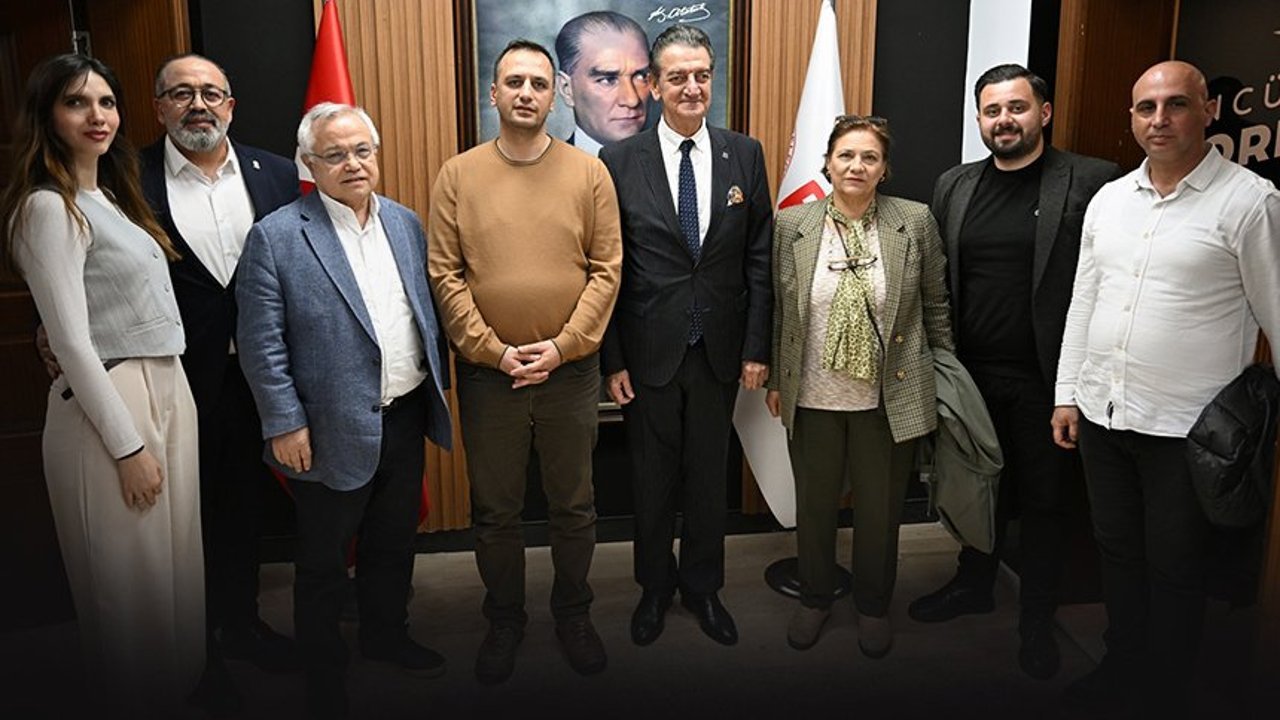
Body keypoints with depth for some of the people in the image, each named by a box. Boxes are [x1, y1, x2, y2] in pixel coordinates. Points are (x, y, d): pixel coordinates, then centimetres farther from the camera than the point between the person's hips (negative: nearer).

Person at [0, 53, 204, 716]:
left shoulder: (111, 200, 14)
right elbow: (73, 342, -16)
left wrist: (168, 408, 13)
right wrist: (128, 446, -16)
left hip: (167, 390, 9)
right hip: (111, 402, -8)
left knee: (173, 566, 17)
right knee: (131, 584, 5)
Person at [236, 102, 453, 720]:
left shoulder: (405, 223, 6)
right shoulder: (277, 236, -12)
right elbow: (260, 343, -12)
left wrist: (436, 385, 10)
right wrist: (285, 425, -13)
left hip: (406, 416, 5)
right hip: (334, 430, -5)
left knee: (394, 541, 22)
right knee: (323, 561, 13)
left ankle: (385, 633, 45)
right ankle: (322, 670, 33)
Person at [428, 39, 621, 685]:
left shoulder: (588, 173, 1)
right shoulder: (458, 176, 1)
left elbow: (605, 271, -3)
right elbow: (444, 275, -3)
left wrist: (562, 347, -12)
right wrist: (493, 351, -11)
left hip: (571, 371, 0)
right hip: (486, 373, 0)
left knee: (574, 507, 13)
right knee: (495, 511, 13)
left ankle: (573, 613, 34)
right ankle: (504, 620, 33)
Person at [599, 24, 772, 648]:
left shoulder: (745, 155, 1)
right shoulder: (619, 162, -5)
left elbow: (759, 260, 2)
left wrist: (756, 348, -2)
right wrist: (612, 358, -7)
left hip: (720, 352, 2)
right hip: (648, 354, -1)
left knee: (709, 478, 15)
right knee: (651, 481, 14)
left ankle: (703, 588, 35)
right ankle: (655, 587, 35)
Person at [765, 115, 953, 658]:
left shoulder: (916, 222, -4)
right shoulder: (791, 225, -2)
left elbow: (936, 307, 4)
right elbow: (779, 309, 5)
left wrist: (944, 381, 5)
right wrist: (774, 379, 7)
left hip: (889, 399, -1)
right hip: (812, 396, 1)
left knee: (880, 511, 14)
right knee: (814, 505, 16)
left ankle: (874, 606, 36)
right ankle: (815, 598, 38)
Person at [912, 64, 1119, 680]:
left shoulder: (1092, 182, -7)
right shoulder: (954, 186, 7)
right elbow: (937, 281, 7)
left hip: (1046, 379, -3)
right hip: (972, 374, 4)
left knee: (1043, 502, 11)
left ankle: (1037, 621, 29)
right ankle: (974, 585, 40)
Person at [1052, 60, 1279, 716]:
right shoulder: (1108, 199, 7)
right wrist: (1067, 394, 10)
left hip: (1185, 427, -5)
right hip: (1100, 414, 5)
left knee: (1173, 571, 10)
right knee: (1117, 552, 19)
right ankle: (1122, 666, 39)